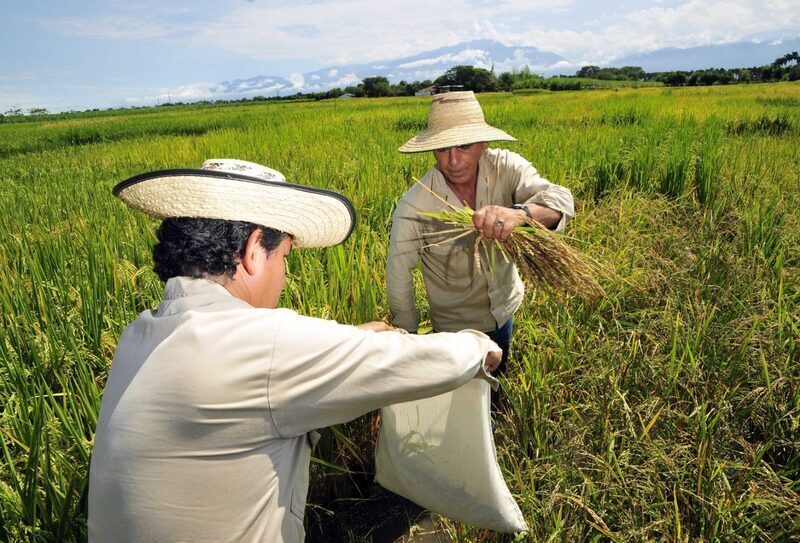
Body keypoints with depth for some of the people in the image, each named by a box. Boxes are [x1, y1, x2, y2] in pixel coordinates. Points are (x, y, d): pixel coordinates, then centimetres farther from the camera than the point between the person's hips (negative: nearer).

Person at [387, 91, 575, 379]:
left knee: (497, 377, 31)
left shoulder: (506, 167, -22)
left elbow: (561, 200, -35)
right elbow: (398, 273, -19)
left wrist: (520, 212, -59)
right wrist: (408, 336, -9)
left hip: (506, 307, 3)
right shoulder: (414, 206, -29)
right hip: (457, 325, -3)